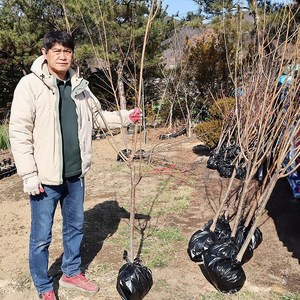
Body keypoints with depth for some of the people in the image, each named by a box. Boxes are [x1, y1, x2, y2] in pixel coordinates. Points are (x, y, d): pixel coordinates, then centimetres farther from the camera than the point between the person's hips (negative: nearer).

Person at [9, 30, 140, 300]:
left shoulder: (79, 85, 6)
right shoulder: (31, 84, -11)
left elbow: (98, 115, 18)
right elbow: (19, 133, -13)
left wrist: (125, 117, 2)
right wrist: (29, 174, -16)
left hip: (75, 174, 6)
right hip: (45, 177, -5)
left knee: (75, 227, 20)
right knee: (41, 236, 7)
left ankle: (72, 273, 41)